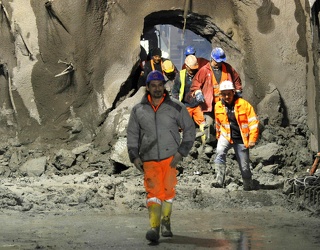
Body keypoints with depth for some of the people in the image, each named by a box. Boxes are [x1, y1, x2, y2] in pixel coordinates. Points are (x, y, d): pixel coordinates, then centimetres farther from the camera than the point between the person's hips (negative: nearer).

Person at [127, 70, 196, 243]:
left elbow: (190, 130, 7)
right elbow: (132, 134, 13)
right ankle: (154, 228, -24)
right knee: (153, 191, -14)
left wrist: (181, 152, -3)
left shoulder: (176, 108, 2)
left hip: (170, 157, 0)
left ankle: (166, 222, 30)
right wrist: (134, 156, 2)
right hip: (149, 160, 0)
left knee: (168, 191, 7)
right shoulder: (138, 110, 7)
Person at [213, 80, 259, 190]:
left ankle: (248, 186, 28)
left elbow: (254, 123, -8)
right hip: (226, 136, 2)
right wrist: (218, 136, 26)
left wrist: (252, 140, -11)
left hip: (241, 139, -2)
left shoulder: (244, 104, -11)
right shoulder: (218, 106, -1)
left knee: (244, 166, 5)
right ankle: (219, 180, -30)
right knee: (220, 153, -29)